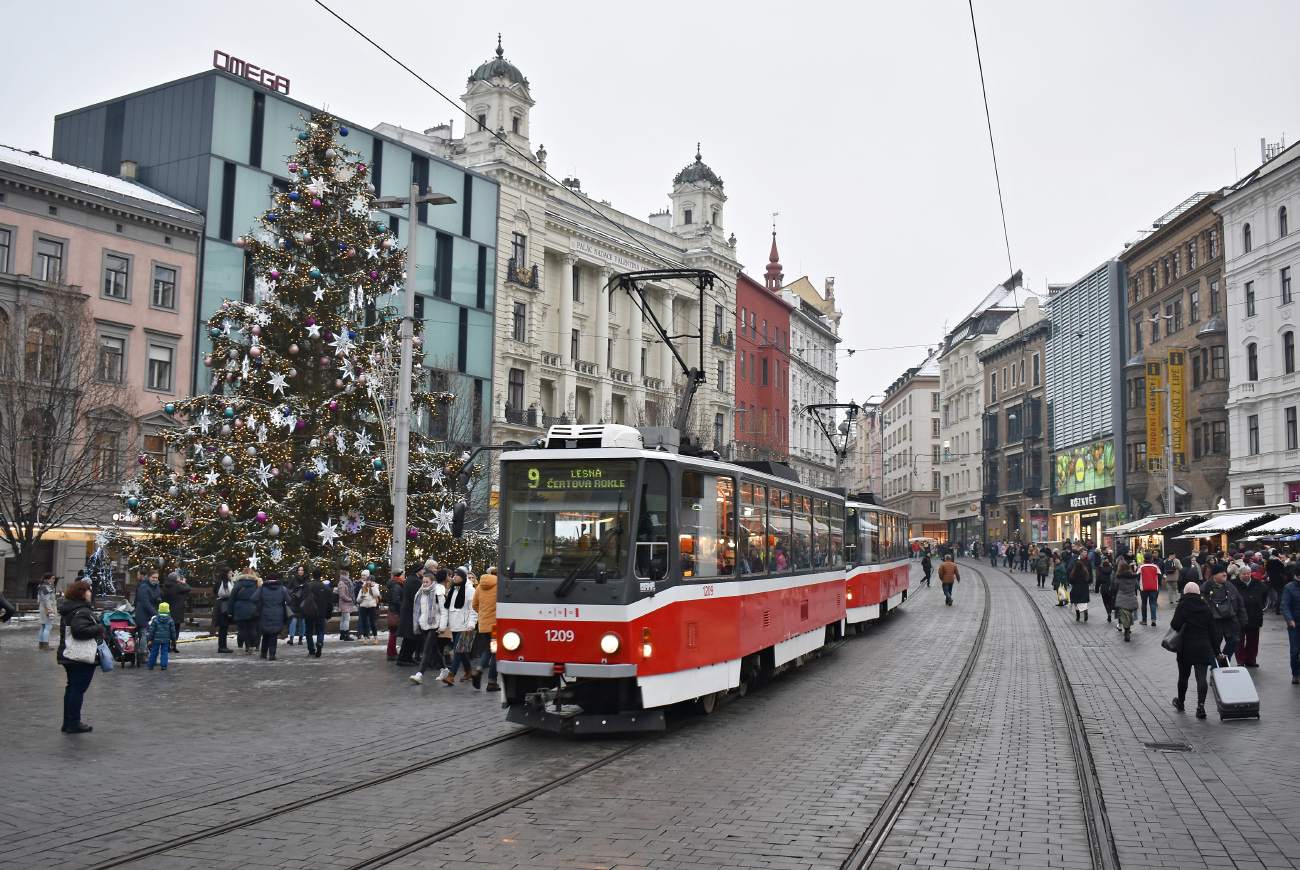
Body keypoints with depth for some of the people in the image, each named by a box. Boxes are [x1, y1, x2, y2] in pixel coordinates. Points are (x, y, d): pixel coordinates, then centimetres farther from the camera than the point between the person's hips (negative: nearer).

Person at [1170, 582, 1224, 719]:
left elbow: (1176, 624, -19)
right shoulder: (1206, 608, 7)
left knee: (1183, 676, 13)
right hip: (1203, 648, 2)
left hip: (1186, 647, -2)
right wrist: (1216, 651, 12)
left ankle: (1180, 702, 30)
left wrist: (1171, 623, 5)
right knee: (1201, 677, -3)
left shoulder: (1182, 606, -5)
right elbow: (1213, 631, 8)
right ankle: (1201, 705, -16)